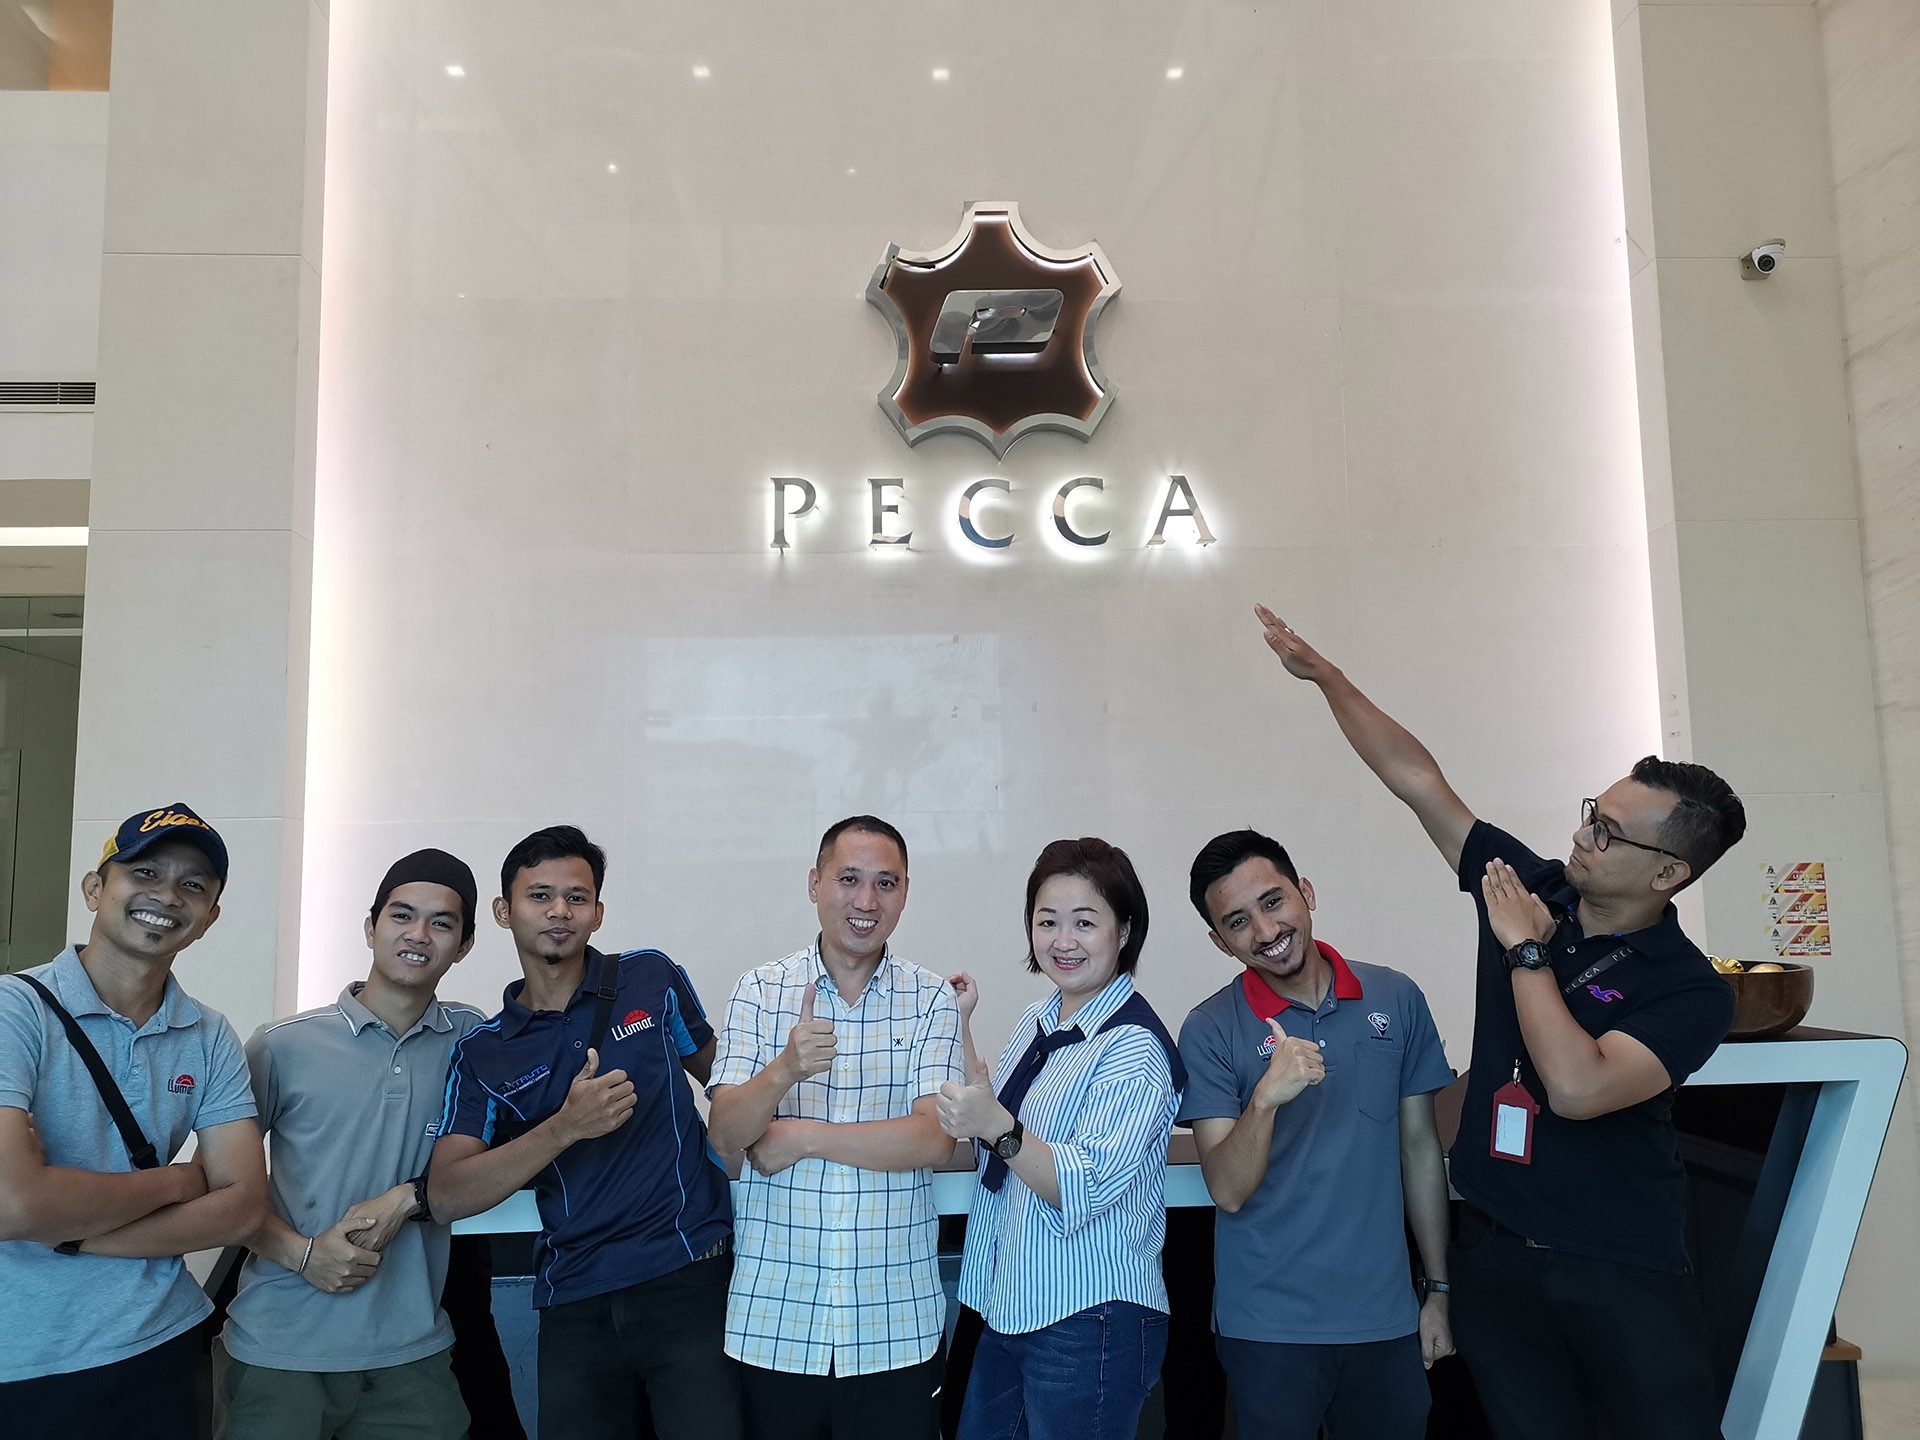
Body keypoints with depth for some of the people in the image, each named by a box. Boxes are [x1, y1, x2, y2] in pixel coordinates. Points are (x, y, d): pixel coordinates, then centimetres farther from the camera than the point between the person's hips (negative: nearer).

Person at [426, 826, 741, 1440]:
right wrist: (566, 1126, -18)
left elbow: (718, 1075, 18)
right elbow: (446, 1196, -6)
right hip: (576, 1303, 2)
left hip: (690, 1276, -1)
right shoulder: (483, 1053, 4)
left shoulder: (651, 979, 4)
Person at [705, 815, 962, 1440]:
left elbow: (934, 1139, -12)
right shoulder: (759, 990, -1)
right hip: (773, 1317, 1)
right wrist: (784, 1070, -29)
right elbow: (725, 1134, -10)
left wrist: (800, 1137, -13)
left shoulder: (932, 1000, -2)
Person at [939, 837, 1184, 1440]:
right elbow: (985, 1134, 16)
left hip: (1090, 1322, -8)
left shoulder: (1135, 1045, -17)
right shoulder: (1036, 1021, 7)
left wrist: (998, 1126, -37)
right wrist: (959, 1028, 8)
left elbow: (1087, 1189, -24)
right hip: (1010, 1306, 8)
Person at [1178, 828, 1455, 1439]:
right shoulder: (1209, 1032, -10)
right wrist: (1265, 1098, -32)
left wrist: (1438, 1289, 9)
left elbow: (1420, 1146, 7)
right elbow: (1229, 1191, -15)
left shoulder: (1397, 999, -2)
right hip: (1269, 1327, -2)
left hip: (1386, 1317, 3)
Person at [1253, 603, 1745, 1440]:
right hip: (1494, 1253, 4)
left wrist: (1525, 952, -20)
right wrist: (1324, 674, -2)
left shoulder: (1691, 991, -14)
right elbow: (1417, 780, -1)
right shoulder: (1530, 887, -1)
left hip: (1622, 1276, -4)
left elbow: (1576, 1089, -29)